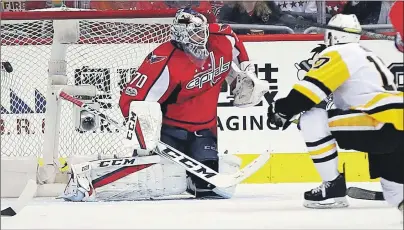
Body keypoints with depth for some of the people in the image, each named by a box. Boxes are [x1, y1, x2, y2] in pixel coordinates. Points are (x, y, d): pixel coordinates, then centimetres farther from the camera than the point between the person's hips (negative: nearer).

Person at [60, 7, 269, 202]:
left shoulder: (222, 42, -5)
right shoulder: (165, 62, -25)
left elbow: (235, 45, 23)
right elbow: (134, 100, -26)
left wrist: (246, 74, 17)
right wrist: (142, 134, -35)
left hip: (204, 131, 7)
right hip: (169, 128, -7)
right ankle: (84, 176, -31)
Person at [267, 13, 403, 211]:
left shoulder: (338, 53, 1)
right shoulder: (366, 55, 29)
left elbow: (312, 86, -10)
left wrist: (283, 109, 0)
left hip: (383, 125, -9)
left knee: (312, 119, -9)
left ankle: (333, 187, -4)